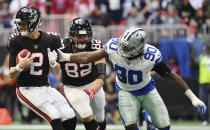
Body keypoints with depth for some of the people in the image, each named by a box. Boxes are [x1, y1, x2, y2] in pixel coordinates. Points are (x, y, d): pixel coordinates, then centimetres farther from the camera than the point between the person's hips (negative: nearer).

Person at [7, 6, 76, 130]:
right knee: (55, 118, -21)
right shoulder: (17, 41, -7)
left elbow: (56, 71, 9)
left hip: (45, 87, 4)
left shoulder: (50, 40, -1)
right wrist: (19, 67, -28)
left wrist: (53, 63, -14)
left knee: (70, 119, -6)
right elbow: (12, 75, -6)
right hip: (26, 89, -4)